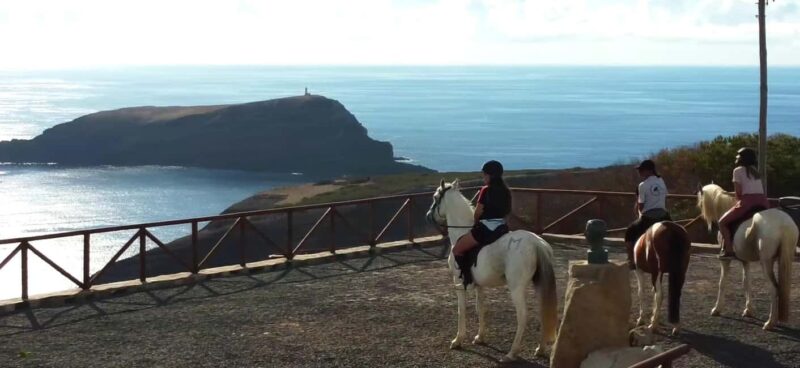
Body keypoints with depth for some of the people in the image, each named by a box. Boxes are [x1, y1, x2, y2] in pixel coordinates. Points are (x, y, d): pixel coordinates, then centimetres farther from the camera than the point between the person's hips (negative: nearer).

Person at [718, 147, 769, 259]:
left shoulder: (738, 170, 3)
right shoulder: (755, 170, 23)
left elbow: (738, 193, 1)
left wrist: (739, 202, 17)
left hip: (747, 202, -6)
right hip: (763, 203, 7)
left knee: (723, 222, 4)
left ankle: (728, 250, -9)